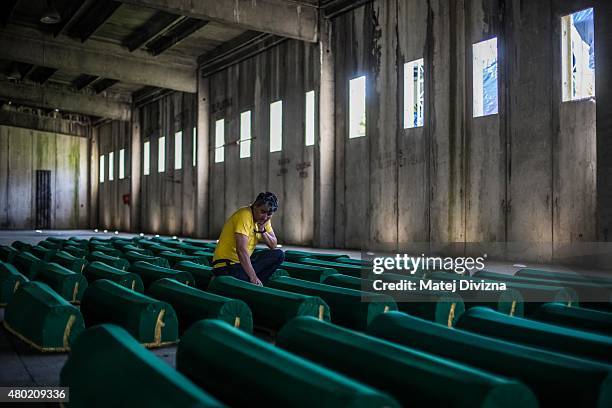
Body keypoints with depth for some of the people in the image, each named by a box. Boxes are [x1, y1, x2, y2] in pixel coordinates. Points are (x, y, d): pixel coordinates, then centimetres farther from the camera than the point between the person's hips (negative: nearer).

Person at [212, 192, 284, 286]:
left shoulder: (264, 219, 7)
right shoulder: (244, 215, -20)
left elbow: (273, 245, 7)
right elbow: (241, 250, -28)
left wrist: (262, 230, -11)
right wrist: (253, 277, -30)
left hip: (243, 262, 9)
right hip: (226, 266, -8)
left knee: (279, 255, -4)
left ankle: (257, 284, -5)